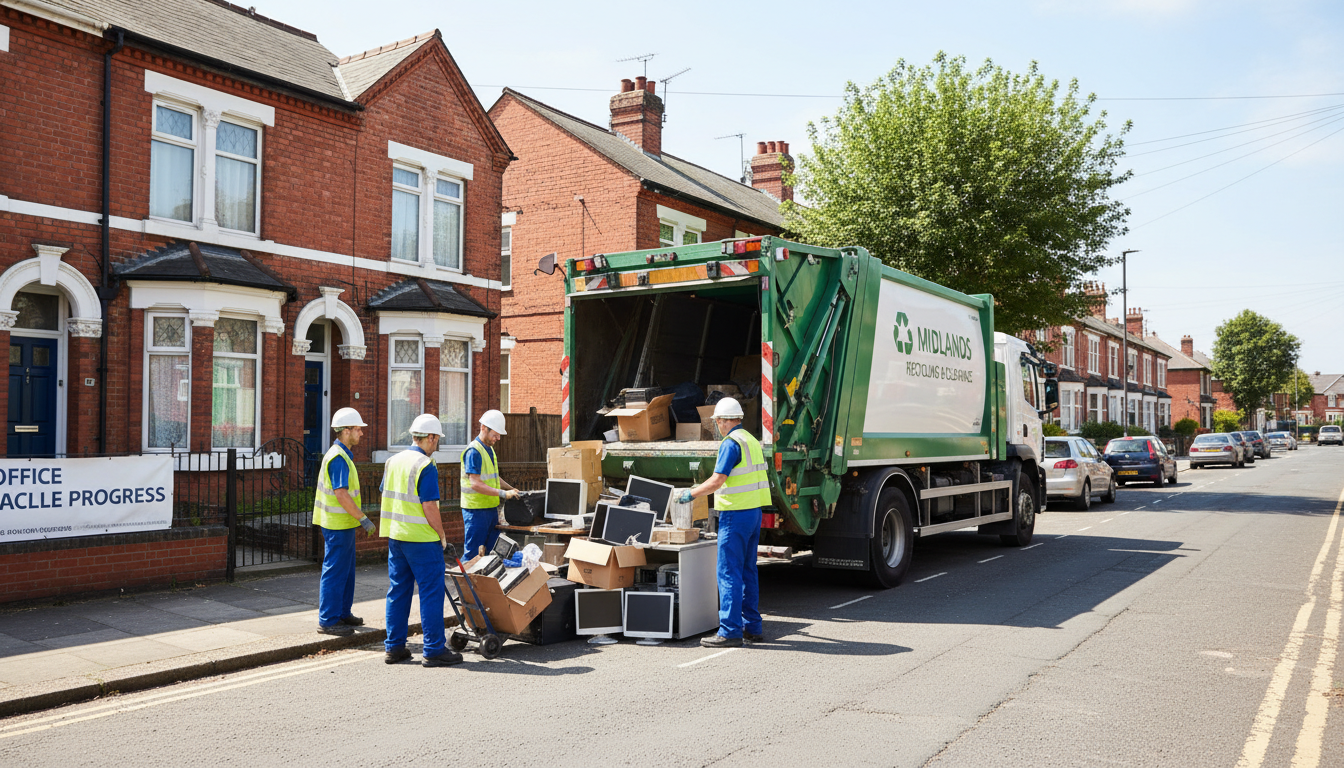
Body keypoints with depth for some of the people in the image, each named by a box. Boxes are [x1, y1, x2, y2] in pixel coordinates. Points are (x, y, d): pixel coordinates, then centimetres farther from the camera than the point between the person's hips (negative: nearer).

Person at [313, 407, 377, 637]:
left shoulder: (342, 454, 14)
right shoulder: (338, 458, -18)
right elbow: (341, 495, -24)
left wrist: (359, 518, 20)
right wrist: (363, 519, -21)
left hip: (343, 523, 11)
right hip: (337, 525, -11)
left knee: (346, 570, 17)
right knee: (335, 571, -4)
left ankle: (343, 613, 27)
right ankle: (328, 620, 3)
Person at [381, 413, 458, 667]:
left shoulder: (393, 461, 10)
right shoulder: (426, 466, -15)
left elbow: (387, 497, 16)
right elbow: (429, 507, -19)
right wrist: (442, 536, -9)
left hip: (395, 536, 8)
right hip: (422, 539, -8)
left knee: (398, 591, 13)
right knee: (431, 593, -1)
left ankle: (394, 646, 18)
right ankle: (433, 650, 2)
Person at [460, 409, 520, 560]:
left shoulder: (490, 449, 14)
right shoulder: (474, 451, -16)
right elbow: (475, 483, -24)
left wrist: (512, 489, 11)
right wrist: (503, 493, -26)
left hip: (491, 508, 9)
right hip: (476, 509, -9)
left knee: (492, 550, 13)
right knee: (473, 553, -4)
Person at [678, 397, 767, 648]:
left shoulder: (731, 443, -14)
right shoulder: (752, 441, 15)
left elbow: (717, 480, -20)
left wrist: (691, 494, -7)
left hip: (736, 515, -9)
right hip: (754, 511, 10)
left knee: (729, 573, -6)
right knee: (748, 571, 14)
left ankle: (730, 631, -6)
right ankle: (752, 627, 19)